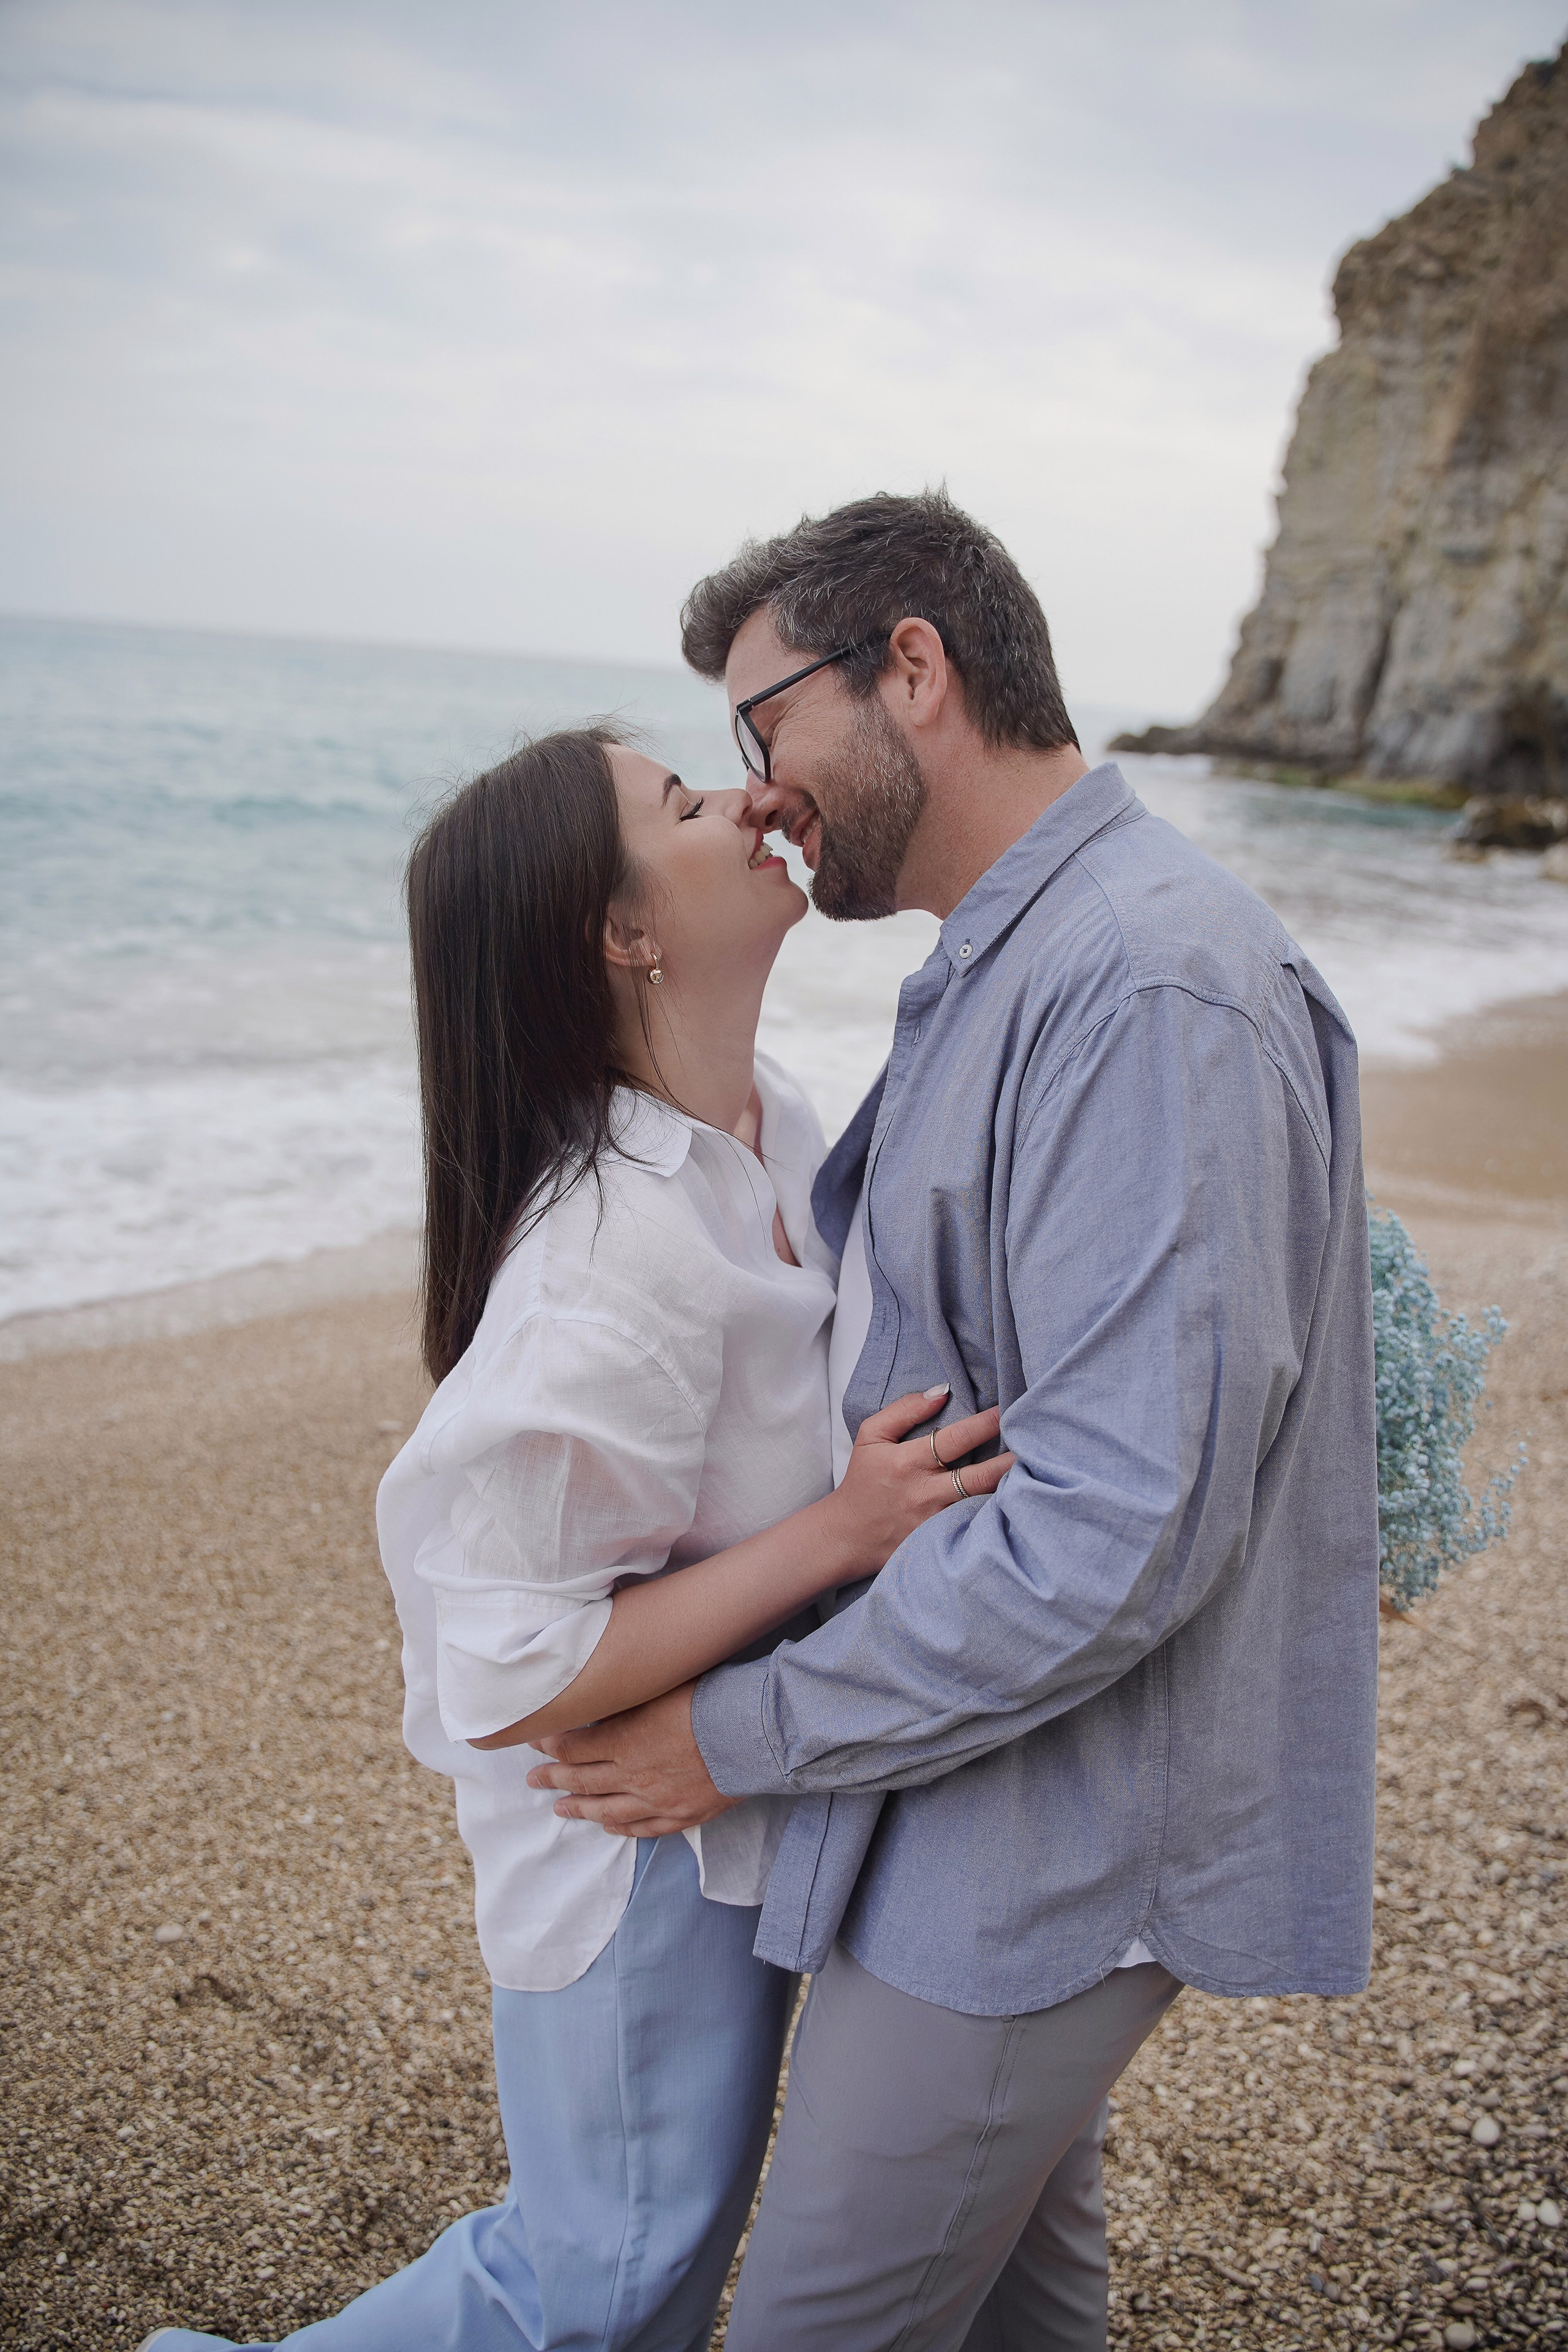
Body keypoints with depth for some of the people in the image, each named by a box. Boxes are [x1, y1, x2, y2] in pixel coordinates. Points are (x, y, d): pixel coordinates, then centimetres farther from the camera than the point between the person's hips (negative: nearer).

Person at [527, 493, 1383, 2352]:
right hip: (996, 1797, 9)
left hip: (1042, 1848, -9)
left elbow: (1121, 1526, -29)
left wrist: (744, 1732, -18)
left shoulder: (1153, 994, -25)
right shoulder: (1004, 968, 10)